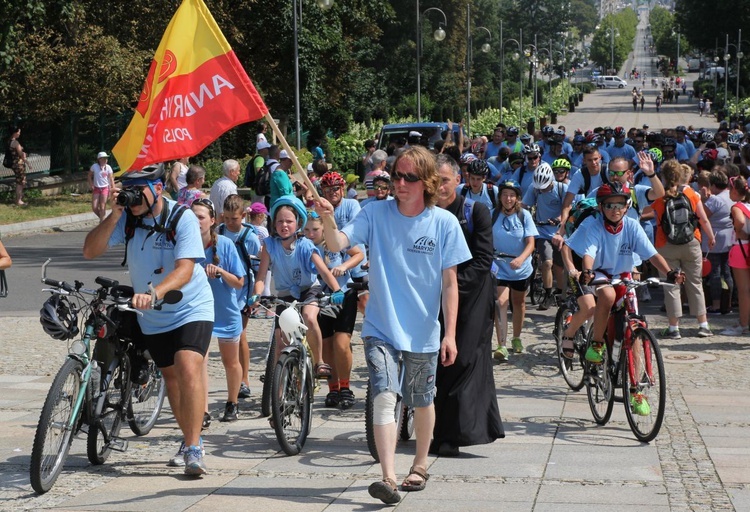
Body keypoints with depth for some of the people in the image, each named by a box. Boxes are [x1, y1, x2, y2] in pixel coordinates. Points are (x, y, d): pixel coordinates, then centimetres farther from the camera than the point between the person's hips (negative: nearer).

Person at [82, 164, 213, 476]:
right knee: (171, 377, 14)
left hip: (191, 308, -5)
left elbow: (185, 270, -31)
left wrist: (154, 292, -48)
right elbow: (90, 252, -14)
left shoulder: (183, 218, -21)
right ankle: (190, 438, 33)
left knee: (188, 369, -23)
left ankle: (193, 449, -18)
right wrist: (113, 216, -26)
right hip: (153, 317, 5)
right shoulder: (127, 217, -8)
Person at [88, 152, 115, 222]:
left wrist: (113, 189, -10)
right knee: (94, 207, -2)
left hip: (105, 188, -1)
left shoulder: (108, 167, -5)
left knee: (102, 207, -5)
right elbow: (90, 176, 7)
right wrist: (91, 185, -5)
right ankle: (101, 217, 23)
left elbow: (111, 179, -3)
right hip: (96, 188, 1)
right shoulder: (94, 166, -6)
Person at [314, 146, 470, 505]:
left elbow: (450, 283, -5)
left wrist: (450, 334, -8)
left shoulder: (444, 223, -7)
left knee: (421, 402, 17)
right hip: (381, 327, -1)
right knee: (384, 398, -16)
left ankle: (420, 465, 38)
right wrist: (327, 221, -40)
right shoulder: (376, 213, -5)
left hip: (423, 331, 1)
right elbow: (339, 243, -19)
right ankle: (389, 479, -20)